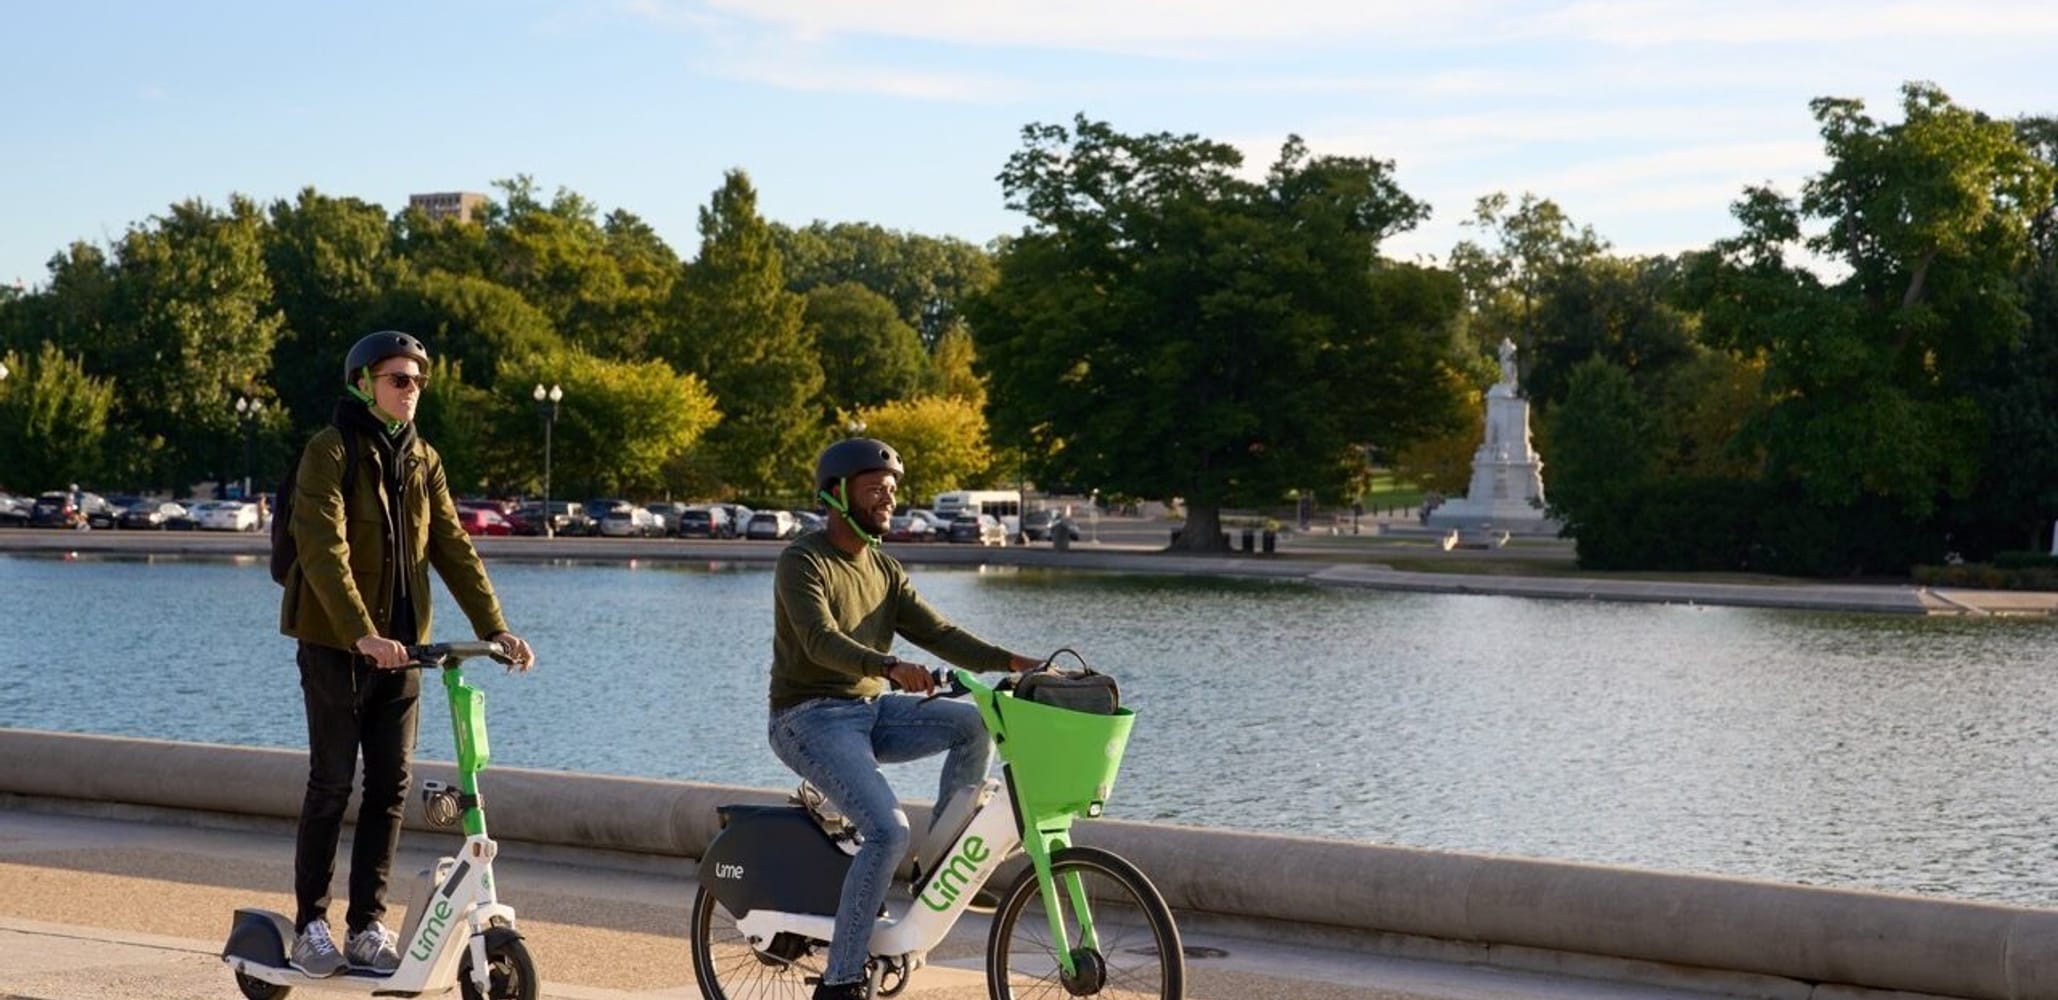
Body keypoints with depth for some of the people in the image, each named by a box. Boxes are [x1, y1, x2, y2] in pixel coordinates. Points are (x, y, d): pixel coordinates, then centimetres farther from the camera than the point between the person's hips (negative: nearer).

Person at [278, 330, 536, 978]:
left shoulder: (422, 460, 11)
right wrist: (362, 634, -31)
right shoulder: (331, 452, -10)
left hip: (400, 644, 6)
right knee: (332, 785, -1)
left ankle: (368, 926, 12)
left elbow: (453, 549, 7)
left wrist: (495, 630, -4)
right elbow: (325, 552, -20)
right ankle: (310, 925, 10)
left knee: (391, 785, 4)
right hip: (336, 643, -6)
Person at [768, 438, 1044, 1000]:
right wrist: (891, 668, -45)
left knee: (975, 725, -13)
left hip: (870, 710, 7)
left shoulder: (885, 570, 12)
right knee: (889, 832, -25)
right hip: (811, 719, -7)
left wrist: (1011, 662, -11)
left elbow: (938, 634, 4)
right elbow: (822, 642, -28)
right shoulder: (803, 563, -12)